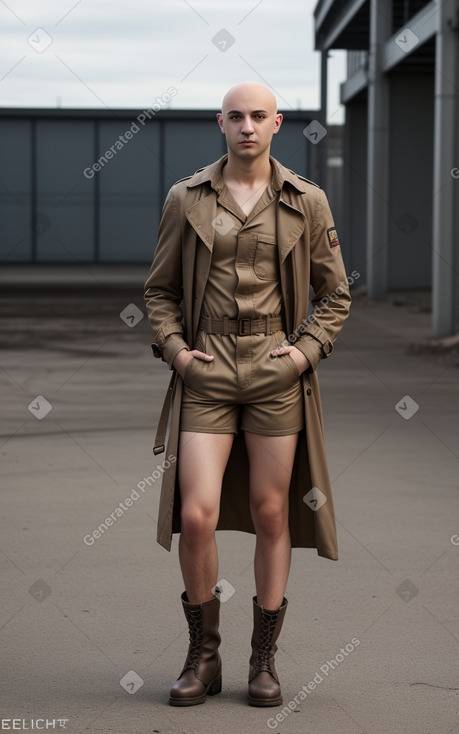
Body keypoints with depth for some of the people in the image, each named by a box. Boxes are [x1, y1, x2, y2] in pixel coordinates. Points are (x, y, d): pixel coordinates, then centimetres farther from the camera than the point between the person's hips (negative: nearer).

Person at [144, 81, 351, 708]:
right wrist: (175, 350, -3)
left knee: (271, 515, 4)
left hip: (277, 372, 0)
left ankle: (264, 661, 17)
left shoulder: (307, 203, 4)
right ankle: (203, 656, 9)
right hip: (206, 374, 0)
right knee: (196, 515, -9)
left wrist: (307, 350, -4)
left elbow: (335, 294, 10)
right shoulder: (186, 199, 5)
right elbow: (159, 290, 12)